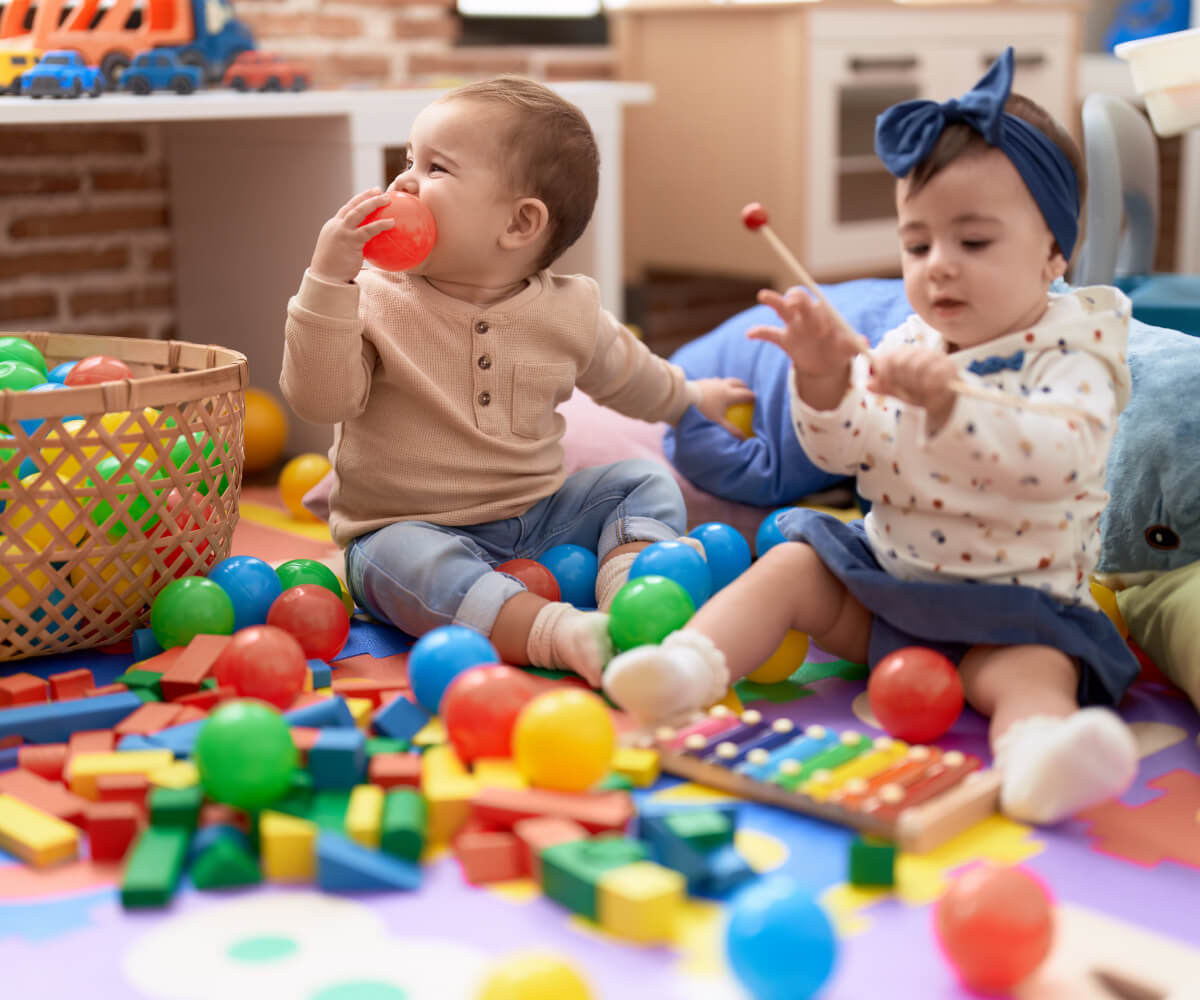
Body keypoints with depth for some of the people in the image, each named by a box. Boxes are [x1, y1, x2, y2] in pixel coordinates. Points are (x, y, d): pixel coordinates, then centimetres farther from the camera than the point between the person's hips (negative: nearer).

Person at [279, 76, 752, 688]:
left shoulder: (566, 311, 0)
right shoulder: (376, 301, -10)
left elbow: (623, 374, 21)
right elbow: (319, 398, -23)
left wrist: (689, 397, 34)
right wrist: (328, 279, -31)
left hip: (536, 520, 5)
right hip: (413, 529, -4)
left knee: (646, 483, -5)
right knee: (403, 560, -36)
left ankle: (628, 584, -32)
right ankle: (562, 634, -52)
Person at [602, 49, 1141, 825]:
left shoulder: (1073, 351, -11)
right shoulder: (908, 344, 6)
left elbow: (1059, 459, -30)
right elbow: (842, 451, 3)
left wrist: (948, 400, -42)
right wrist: (824, 379, -18)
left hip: (1009, 601, -6)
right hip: (883, 575, 6)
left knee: (1028, 670, -32)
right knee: (792, 564, -8)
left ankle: (1038, 752, -61)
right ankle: (694, 661, -25)